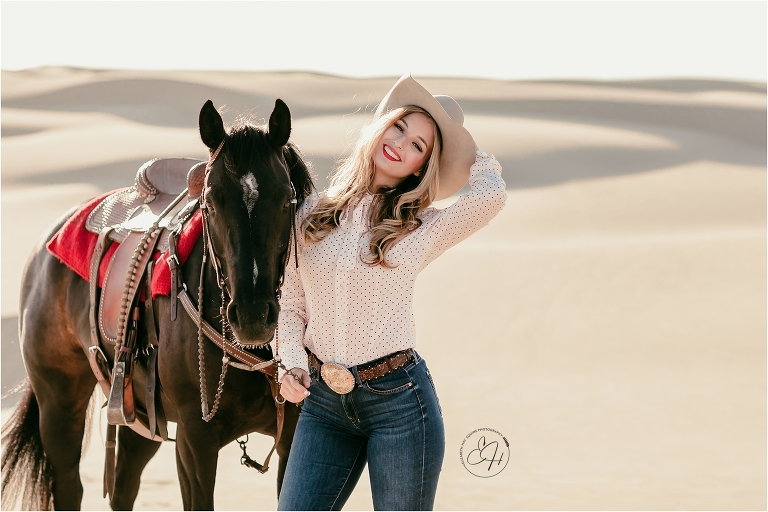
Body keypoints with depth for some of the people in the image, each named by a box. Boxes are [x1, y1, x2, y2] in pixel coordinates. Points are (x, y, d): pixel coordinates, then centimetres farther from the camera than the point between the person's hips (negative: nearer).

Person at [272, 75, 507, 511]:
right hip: (322, 402, 3)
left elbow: (491, 195, -20)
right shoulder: (313, 214, 6)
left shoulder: (421, 231, -2)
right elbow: (291, 302, 13)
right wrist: (291, 360, -5)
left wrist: (468, 156, -1)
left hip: (399, 399, -3)